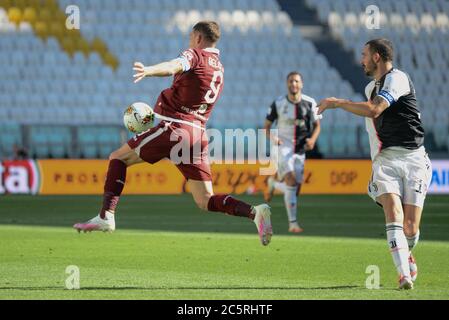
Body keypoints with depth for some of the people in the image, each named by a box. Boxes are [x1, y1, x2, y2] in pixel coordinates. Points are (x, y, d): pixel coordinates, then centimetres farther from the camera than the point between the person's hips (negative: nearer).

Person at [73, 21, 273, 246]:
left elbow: (173, 67, -25)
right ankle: (255, 212, -16)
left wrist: (148, 71, -44)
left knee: (118, 158, 8)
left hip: (175, 128, -7)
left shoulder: (195, 55, -2)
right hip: (198, 135, 7)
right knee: (206, 202, 6)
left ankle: (106, 216, -6)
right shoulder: (219, 69, 23)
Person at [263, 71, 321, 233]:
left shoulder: (309, 103, -1)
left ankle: (273, 183, 36)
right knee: (291, 181, -22)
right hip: (283, 146, -3)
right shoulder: (278, 104, -4)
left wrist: (312, 139, -10)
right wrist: (273, 138, -16)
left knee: (295, 189, 3)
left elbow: (317, 125, 10)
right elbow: (267, 126, 5)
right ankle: (293, 223, -17)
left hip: (300, 149, 3)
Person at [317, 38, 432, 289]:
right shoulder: (371, 87, 21)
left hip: (413, 158, -6)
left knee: (411, 228, -7)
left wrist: (336, 103, -11)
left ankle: (407, 255, 27)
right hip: (384, 160, 6)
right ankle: (405, 274, -26)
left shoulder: (397, 78, -7)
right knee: (393, 215, -20)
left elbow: (373, 110, -21)